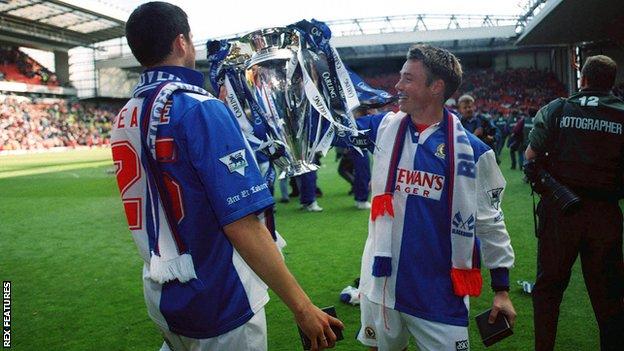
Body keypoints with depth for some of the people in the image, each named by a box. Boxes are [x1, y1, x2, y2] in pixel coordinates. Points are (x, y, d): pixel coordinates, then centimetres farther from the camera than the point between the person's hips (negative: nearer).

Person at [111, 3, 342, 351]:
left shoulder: (124, 119, 1)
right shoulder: (201, 109, -21)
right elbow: (242, 225, -26)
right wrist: (303, 307, -22)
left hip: (160, 295, 7)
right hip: (219, 304, -6)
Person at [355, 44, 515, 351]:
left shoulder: (470, 150, -8)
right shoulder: (386, 128, 0)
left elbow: (489, 221, -1)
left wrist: (501, 289, 2)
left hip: (440, 294, -3)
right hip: (382, 285, 4)